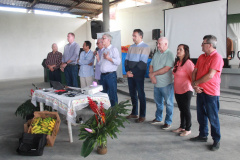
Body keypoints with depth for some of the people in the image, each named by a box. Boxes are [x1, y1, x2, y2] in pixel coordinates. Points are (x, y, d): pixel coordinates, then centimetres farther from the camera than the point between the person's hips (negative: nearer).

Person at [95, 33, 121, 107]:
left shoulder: (113, 49, -3)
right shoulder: (103, 50, 18)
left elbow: (118, 62, -14)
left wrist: (108, 58, -20)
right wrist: (98, 58, 3)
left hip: (110, 75, -7)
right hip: (102, 75, 7)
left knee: (112, 95, -2)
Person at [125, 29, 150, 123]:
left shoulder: (145, 47, -5)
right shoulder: (131, 47, 15)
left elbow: (142, 62, -13)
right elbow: (126, 60, 12)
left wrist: (132, 72, -15)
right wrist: (127, 71, -4)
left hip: (138, 74, -6)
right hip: (130, 73, 6)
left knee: (141, 94, 0)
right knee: (132, 94, 12)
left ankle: (142, 116, 10)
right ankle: (134, 113, 25)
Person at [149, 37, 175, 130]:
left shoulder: (169, 54, -12)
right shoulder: (156, 54, 9)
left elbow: (166, 69, -20)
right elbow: (151, 66, 9)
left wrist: (153, 73, -13)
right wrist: (152, 76, -9)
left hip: (166, 84, -7)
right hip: (157, 83, 7)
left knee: (168, 103, 5)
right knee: (158, 102, 19)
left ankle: (168, 122, 16)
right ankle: (158, 118, 36)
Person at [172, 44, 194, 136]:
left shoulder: (188, 63, -15)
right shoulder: (177, 62, 10)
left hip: (186, 91, -8)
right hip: (177, 91, 8)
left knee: (186, 110, 4)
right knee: (181, 109, 17)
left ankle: (188, 129, 18)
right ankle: (182, 127, 31)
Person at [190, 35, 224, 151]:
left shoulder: (217, 57, -13)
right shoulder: (201, 57, 12)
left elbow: (210, 75, -21)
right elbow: (194, 72, 10)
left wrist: (196, 83, -10)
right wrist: (194, 85, -7)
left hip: (211, 93, -7)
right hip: (200, 91, 7)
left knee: (213, 117, 2)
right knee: (201, 115, 16)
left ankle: (216, 140, 17)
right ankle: (203, 135, 31)